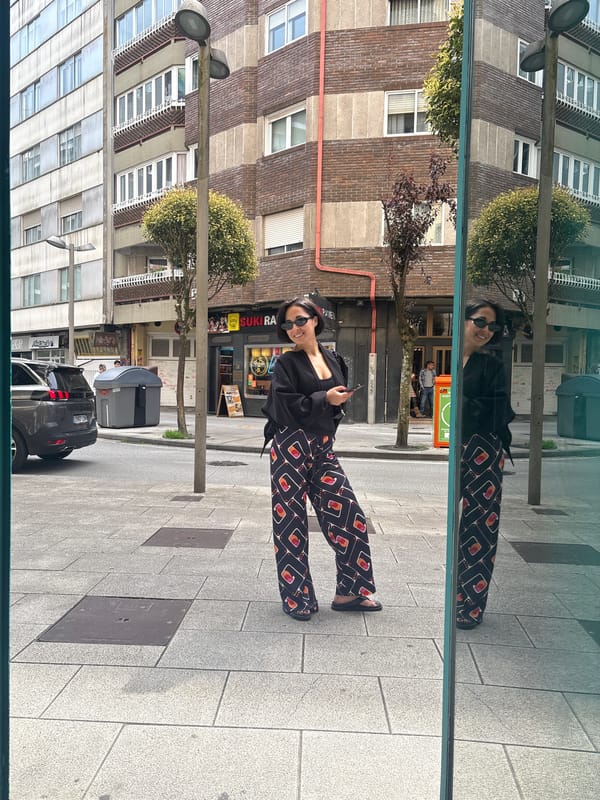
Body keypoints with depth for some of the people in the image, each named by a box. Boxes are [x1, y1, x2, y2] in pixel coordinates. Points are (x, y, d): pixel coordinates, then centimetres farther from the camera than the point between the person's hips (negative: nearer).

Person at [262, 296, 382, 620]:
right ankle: (295, 598, 16)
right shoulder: (286, 363, -4)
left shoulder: (334, 360, 12)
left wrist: (339, 402, 2)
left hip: (323, 448, 5)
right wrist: (325, 399, -16)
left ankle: (347, 592, 17)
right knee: (291, 522, 2)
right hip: (290, 448, -5)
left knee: (349, 517, 2)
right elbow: (283, 408, -14)